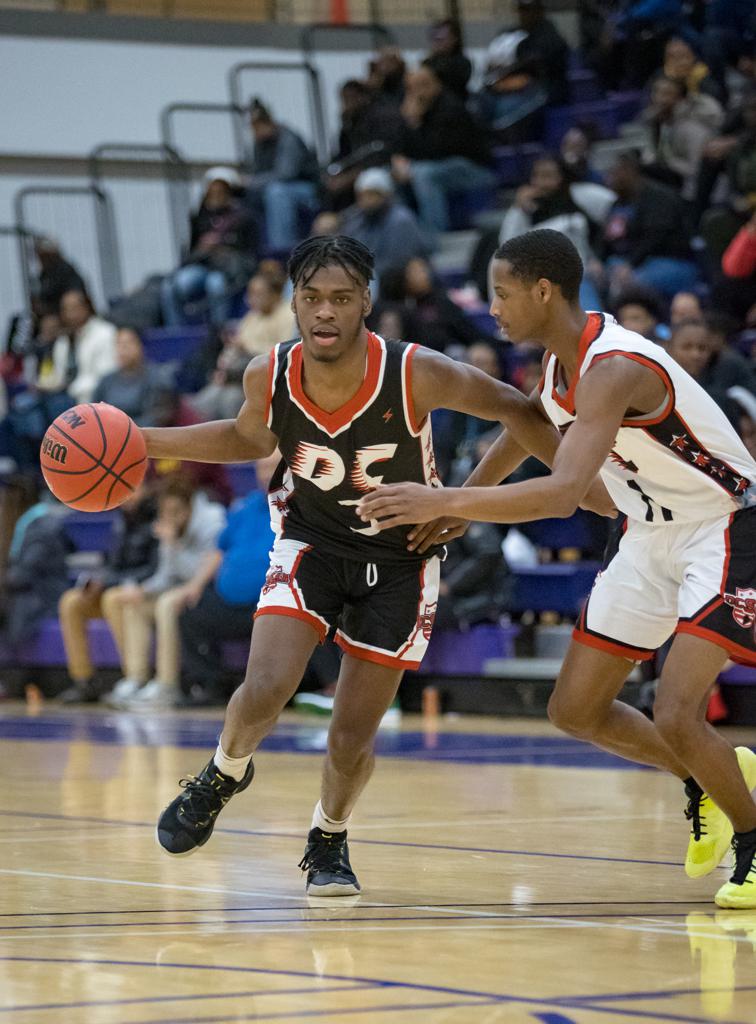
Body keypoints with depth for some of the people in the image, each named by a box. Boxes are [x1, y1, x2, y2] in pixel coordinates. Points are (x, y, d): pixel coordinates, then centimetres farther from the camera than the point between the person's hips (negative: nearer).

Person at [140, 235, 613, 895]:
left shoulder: (415, 375, -28)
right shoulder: (270, 377, -18)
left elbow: (515, 409, -12)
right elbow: (250, 437, 7)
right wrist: (148, 443, -3)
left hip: (399, 560, -1)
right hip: (312, 540, 1)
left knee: (353, 738, -1)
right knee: (265, 691, -19)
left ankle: (329, 841, 31)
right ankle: (223, 777, 16)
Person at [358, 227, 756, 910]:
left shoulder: (614, 368, -31)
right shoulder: (561, 355, -2)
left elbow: (562, 494, -42)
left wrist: (442, 501, -42)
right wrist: (459, 504, 19)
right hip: (651, 535, 9)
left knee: (674, 715, -22)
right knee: (576, 710, 7)